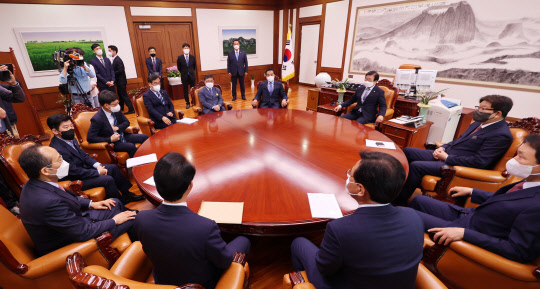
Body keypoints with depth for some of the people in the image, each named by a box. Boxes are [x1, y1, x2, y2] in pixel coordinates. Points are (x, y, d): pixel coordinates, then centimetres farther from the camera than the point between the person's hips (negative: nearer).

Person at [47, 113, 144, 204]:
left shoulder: (70, 138, -2)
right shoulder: (57, 150, -29)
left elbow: (83, 155, 10)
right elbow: (75, 172, -26)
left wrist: (97, 165, -5)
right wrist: (98, 172, -18)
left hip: (83, 167, 10)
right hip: (76, 180, -10)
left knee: (113, 167, 9)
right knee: (108, 179, -22)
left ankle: (126, 194, 18)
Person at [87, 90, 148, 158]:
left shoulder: (116, 110, -5)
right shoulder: (97, 119, -21)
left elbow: (126, 122, 9)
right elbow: (90, 138, -19)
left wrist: (117, 127, -12)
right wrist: (110, 139, -23)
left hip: (122, 136, 7)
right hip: (111, 143, -6)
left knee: (144, 137, -7)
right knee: (131, 146, -30)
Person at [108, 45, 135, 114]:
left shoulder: (118, 60, -17)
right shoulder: (115, 59, 12)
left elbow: (120, 70, -23)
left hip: (121, 81, -10)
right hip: (119, 81, 10)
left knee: (124, 95, -7)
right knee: (120, 95, 18)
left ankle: (131, 109, -5)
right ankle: (121, 108, 30)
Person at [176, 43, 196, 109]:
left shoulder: (193, 57, -2)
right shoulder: (180, 58, -5)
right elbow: (179, 67, 6)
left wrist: (191, 71, 12)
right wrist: (183, 72, 10)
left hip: (192, 75, 1)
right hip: (184, 76, 0)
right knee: (185, 90, 5)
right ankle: (187, 103, 15)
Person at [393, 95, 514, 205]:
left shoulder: (501, 135, -16)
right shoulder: (478, 124, 12)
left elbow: (479, 162, -22)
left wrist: (447, 157, -16)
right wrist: (443, 148, 2)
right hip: (445, 155, 10)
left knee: (416, 166, -27)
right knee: (408, 151, 2)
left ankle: (400, 201, -14)